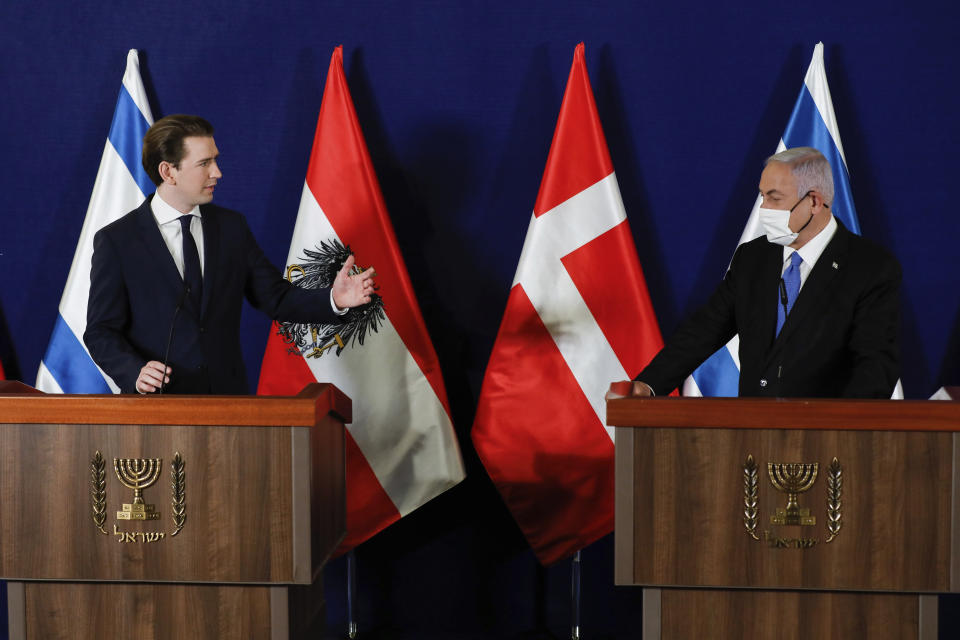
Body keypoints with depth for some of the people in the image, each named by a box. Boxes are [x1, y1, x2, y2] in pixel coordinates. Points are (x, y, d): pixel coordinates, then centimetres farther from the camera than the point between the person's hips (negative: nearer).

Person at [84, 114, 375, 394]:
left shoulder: (232, 227, 10)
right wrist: (135, 372, -20)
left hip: (227, 394, 3)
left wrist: (333, 299, -6)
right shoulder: (116, 240, -2)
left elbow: (275, 297, 11)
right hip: (156, 403, -3)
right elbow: (101, 332, -2)